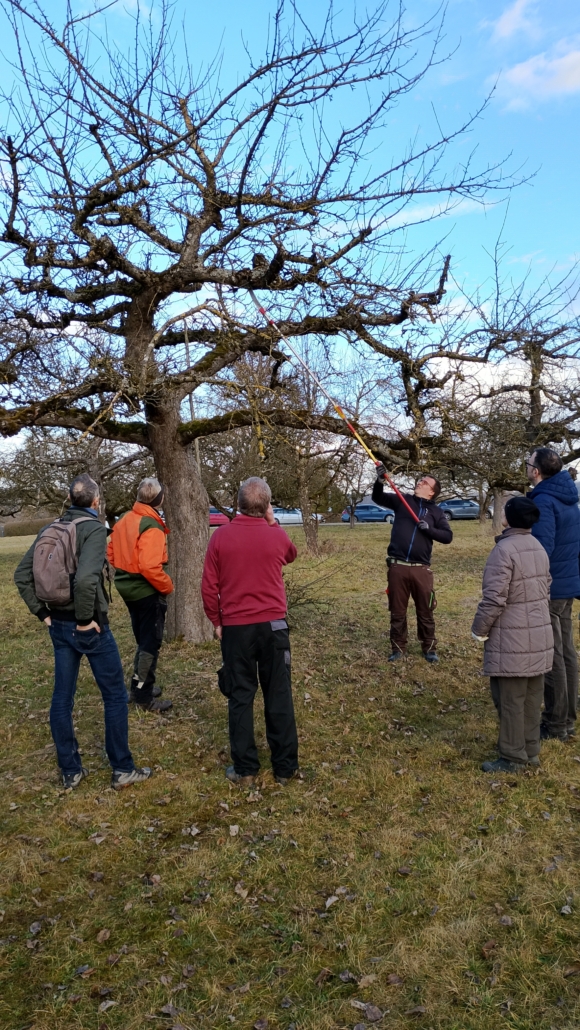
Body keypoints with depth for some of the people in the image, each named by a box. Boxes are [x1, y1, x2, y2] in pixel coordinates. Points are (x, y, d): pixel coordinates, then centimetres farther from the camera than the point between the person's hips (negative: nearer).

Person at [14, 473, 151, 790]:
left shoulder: (49, 530, 6)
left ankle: (70, 771, 25)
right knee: (115, 695, 7)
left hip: (58, 626, 7)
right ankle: (122, 770, 14)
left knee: (62, 697, 13)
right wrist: (85, 618, -18)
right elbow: (86, 578, -31)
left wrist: (42, 613, 7)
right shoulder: (94, 529, -15)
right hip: (89, 628, -7)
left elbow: (21, 575, 6)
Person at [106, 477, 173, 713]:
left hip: (128, 588, 9)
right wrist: (167, 586, -14)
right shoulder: (152, 527, -21)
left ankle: (139, 686, 31)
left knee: (142, 640, 22)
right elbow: (150, 567, -28)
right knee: (151, 643, 2)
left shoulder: (124, 521, 6)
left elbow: (111, 554, 12)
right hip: (147, 591, -9)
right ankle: (143, 696, 9)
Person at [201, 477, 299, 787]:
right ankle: (285, 767, 18)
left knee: (240, 696, 9)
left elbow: (209, 586, -4)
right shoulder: (277, 536, -5)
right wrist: (273, 524, 18)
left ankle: (244, 769, 16)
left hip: (235, 627, 0)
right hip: (273, 625, 1)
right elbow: (291, 555, 20)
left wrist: (216, 621, 8)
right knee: (279, 695, 10)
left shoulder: (221, 536, -7)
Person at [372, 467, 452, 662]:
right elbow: (378, 498, 1)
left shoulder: (436, 511, 9)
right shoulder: (403, 500, 9)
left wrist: (429, 529, -12)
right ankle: (398, 647, 23)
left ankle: (429, 648, 24)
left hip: (421, 568, 0)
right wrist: (380, 481, -17)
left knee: (425, 611, 8)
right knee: (397, 611, 9)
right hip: (397, 566, 0)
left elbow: (448, 536, 4)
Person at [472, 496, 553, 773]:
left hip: (512, 640, -9)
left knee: (510, 701, 3)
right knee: (532, 698, 16)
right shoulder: (539, 548, 9)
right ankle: (530, 752, 27)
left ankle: (513, 758, 12)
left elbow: (494, 598, -21)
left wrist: (479, 630, -9)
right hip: (539, 636, 9)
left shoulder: (504, 550, -19)